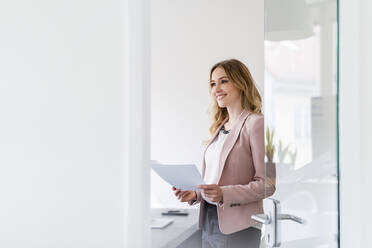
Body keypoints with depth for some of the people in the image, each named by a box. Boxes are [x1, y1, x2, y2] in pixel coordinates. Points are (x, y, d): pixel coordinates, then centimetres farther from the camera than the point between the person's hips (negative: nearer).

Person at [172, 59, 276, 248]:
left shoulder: (255, 123, -10)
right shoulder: (220, 127, 14)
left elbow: (268, 184, -15)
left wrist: (224, 194, -25)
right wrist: (195, 195, 1)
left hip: (237, 227, -7)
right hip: (209, 221, 7)